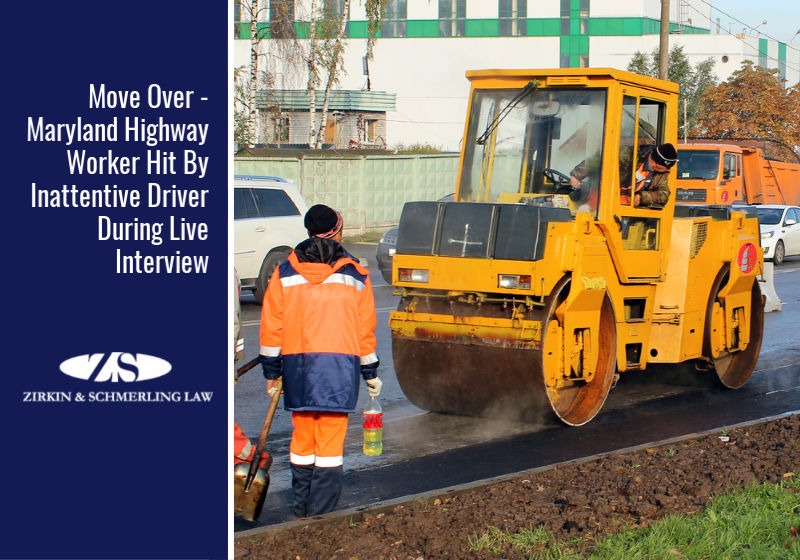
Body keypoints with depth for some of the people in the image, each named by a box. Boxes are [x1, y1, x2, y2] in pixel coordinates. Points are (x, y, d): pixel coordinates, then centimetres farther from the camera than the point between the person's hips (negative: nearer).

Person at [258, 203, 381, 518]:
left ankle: (301, 510, 19)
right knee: (330, 441, 0)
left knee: (302, 438, 12)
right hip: (340, 365, -1)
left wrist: (272, 371, 12)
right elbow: (365, 329, 6)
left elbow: (271, 327, 5)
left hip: (297, 365, 2)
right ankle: (321, 514, -2)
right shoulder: (355, 275, 5)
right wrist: (370, 373, 14)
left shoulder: (285, 273, 6)